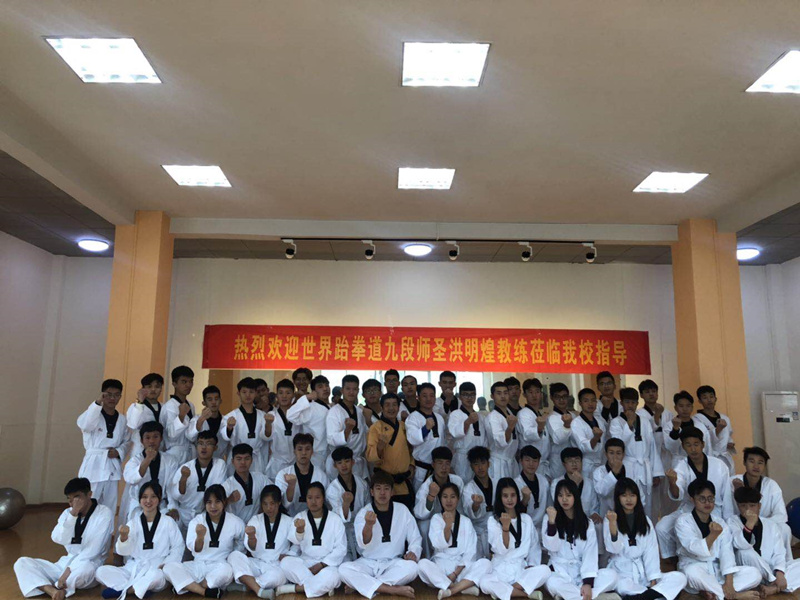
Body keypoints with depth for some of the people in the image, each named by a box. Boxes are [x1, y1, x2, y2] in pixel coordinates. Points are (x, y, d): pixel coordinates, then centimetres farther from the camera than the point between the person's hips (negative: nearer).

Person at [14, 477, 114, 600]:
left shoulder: (105, 514, -10)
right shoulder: (68, 512, 7)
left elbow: (93, 550, -17)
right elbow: (57, 538, -12)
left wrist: (70, 569, -22)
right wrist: (73, 514, -24)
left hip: (89, 564, -6)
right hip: (66, 562, 7)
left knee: (84, 568, -42)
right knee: (22, 562, -8)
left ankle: (55, 589, -14)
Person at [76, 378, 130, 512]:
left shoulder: (122, 419, 8)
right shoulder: (94, 414, -4)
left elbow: (127, 441, 14)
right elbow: (83, 424, -27)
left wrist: (119, 452, -6)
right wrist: (98, 402, -33)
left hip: (113, 467, 4)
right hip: (94, 466, -4)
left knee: (109, 508, 12)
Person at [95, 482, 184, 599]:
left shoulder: (168, 522, 2)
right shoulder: (133, 523, 9)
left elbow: (178, 547, 4)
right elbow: (123, 551, -1)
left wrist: (166, 564, -11)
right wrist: (123, 537, -21)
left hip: (156, 569, -4)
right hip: (133, 568, 4)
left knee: (157, 575, -38)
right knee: (101, 571, -16)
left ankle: (122, 589, -16)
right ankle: (141, 588, -22)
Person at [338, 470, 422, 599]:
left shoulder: (402, 510, 0)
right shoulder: (363, 513, -4)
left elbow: (415, 539, 6)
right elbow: (364, 545, -18)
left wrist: (413, 552, -17)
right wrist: (368, 525, -38)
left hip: (394, 563, 1)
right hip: (368, 563, 0)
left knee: (411, 567, -32)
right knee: (344, 569, -29)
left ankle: (361, 585, -19)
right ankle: (393, 589, -25)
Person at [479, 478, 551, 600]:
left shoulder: (526, 519, 8)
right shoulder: (493, 520, -1)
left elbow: (535, 545, 16)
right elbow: (501, 550, -11)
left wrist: (532, 564, -1)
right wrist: (505, 527, -25)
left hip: (522, 569, 3)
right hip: (500, 570, -2)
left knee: (544, 570, -28)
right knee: (484, 582, -34)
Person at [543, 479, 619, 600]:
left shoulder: (587, 522, 6)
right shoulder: (549, 519, 3)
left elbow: (590, 553, -5)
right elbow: (552, 547, -9)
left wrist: (588, 582, -19)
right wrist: (551, 521, -22)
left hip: (582, 572, 3)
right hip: (560, 572, -2)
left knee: (611, 575, -24)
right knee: (552, 583, -36)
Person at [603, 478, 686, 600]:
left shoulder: (645, 520, 12)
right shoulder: (610, 519, 0)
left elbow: (651, 551, 4)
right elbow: (614, 549, -13)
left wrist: (653, 578, -9)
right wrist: (612, 523, -27)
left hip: (643, 572, 5)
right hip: (621, 572, -5)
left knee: (680, 578, -18)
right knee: (623, 586, -38)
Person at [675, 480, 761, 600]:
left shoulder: (720, 523, 7)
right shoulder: (683, 521, -9)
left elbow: (727, 552, -6)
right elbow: (696, 550, -21)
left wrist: (729, 582, -20)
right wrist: (713, 535, -39)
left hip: (718, 570, 5)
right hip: (694, 567, -5)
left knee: (754, 573, -12)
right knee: (693, 573, -39)